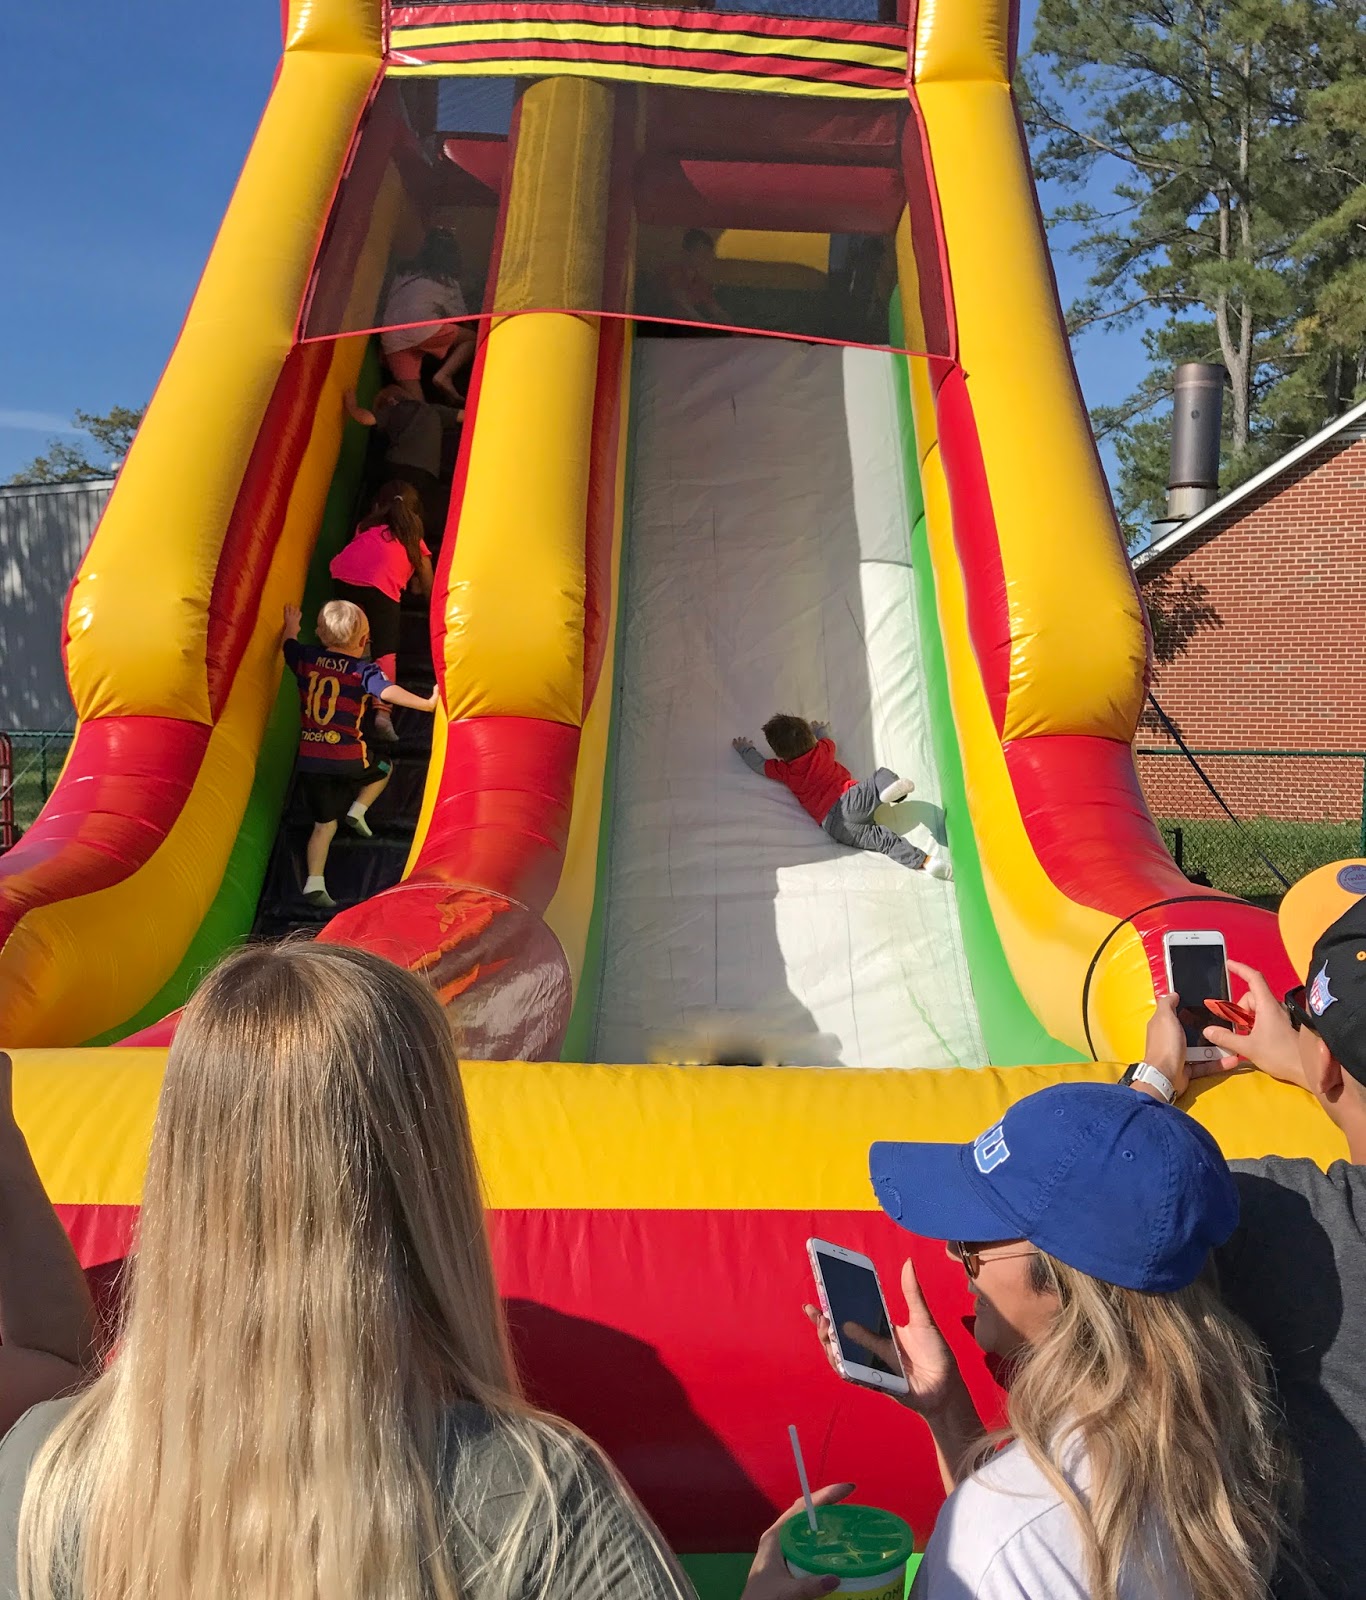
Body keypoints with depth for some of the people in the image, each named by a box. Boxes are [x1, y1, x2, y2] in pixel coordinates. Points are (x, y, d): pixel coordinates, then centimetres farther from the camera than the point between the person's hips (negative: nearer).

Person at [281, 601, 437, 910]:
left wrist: (291, 627, 46)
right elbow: (387, 692, -27)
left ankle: (314, 882, 5)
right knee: (383, 769, 29)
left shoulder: (306, 658, 5)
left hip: (309, 758, 4)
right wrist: (427, 703, -27)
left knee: (324, 823, 13)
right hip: (347, 758, -4)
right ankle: (358, 809, 11)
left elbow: (288, 646, 27)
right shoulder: (363, 670, -10)